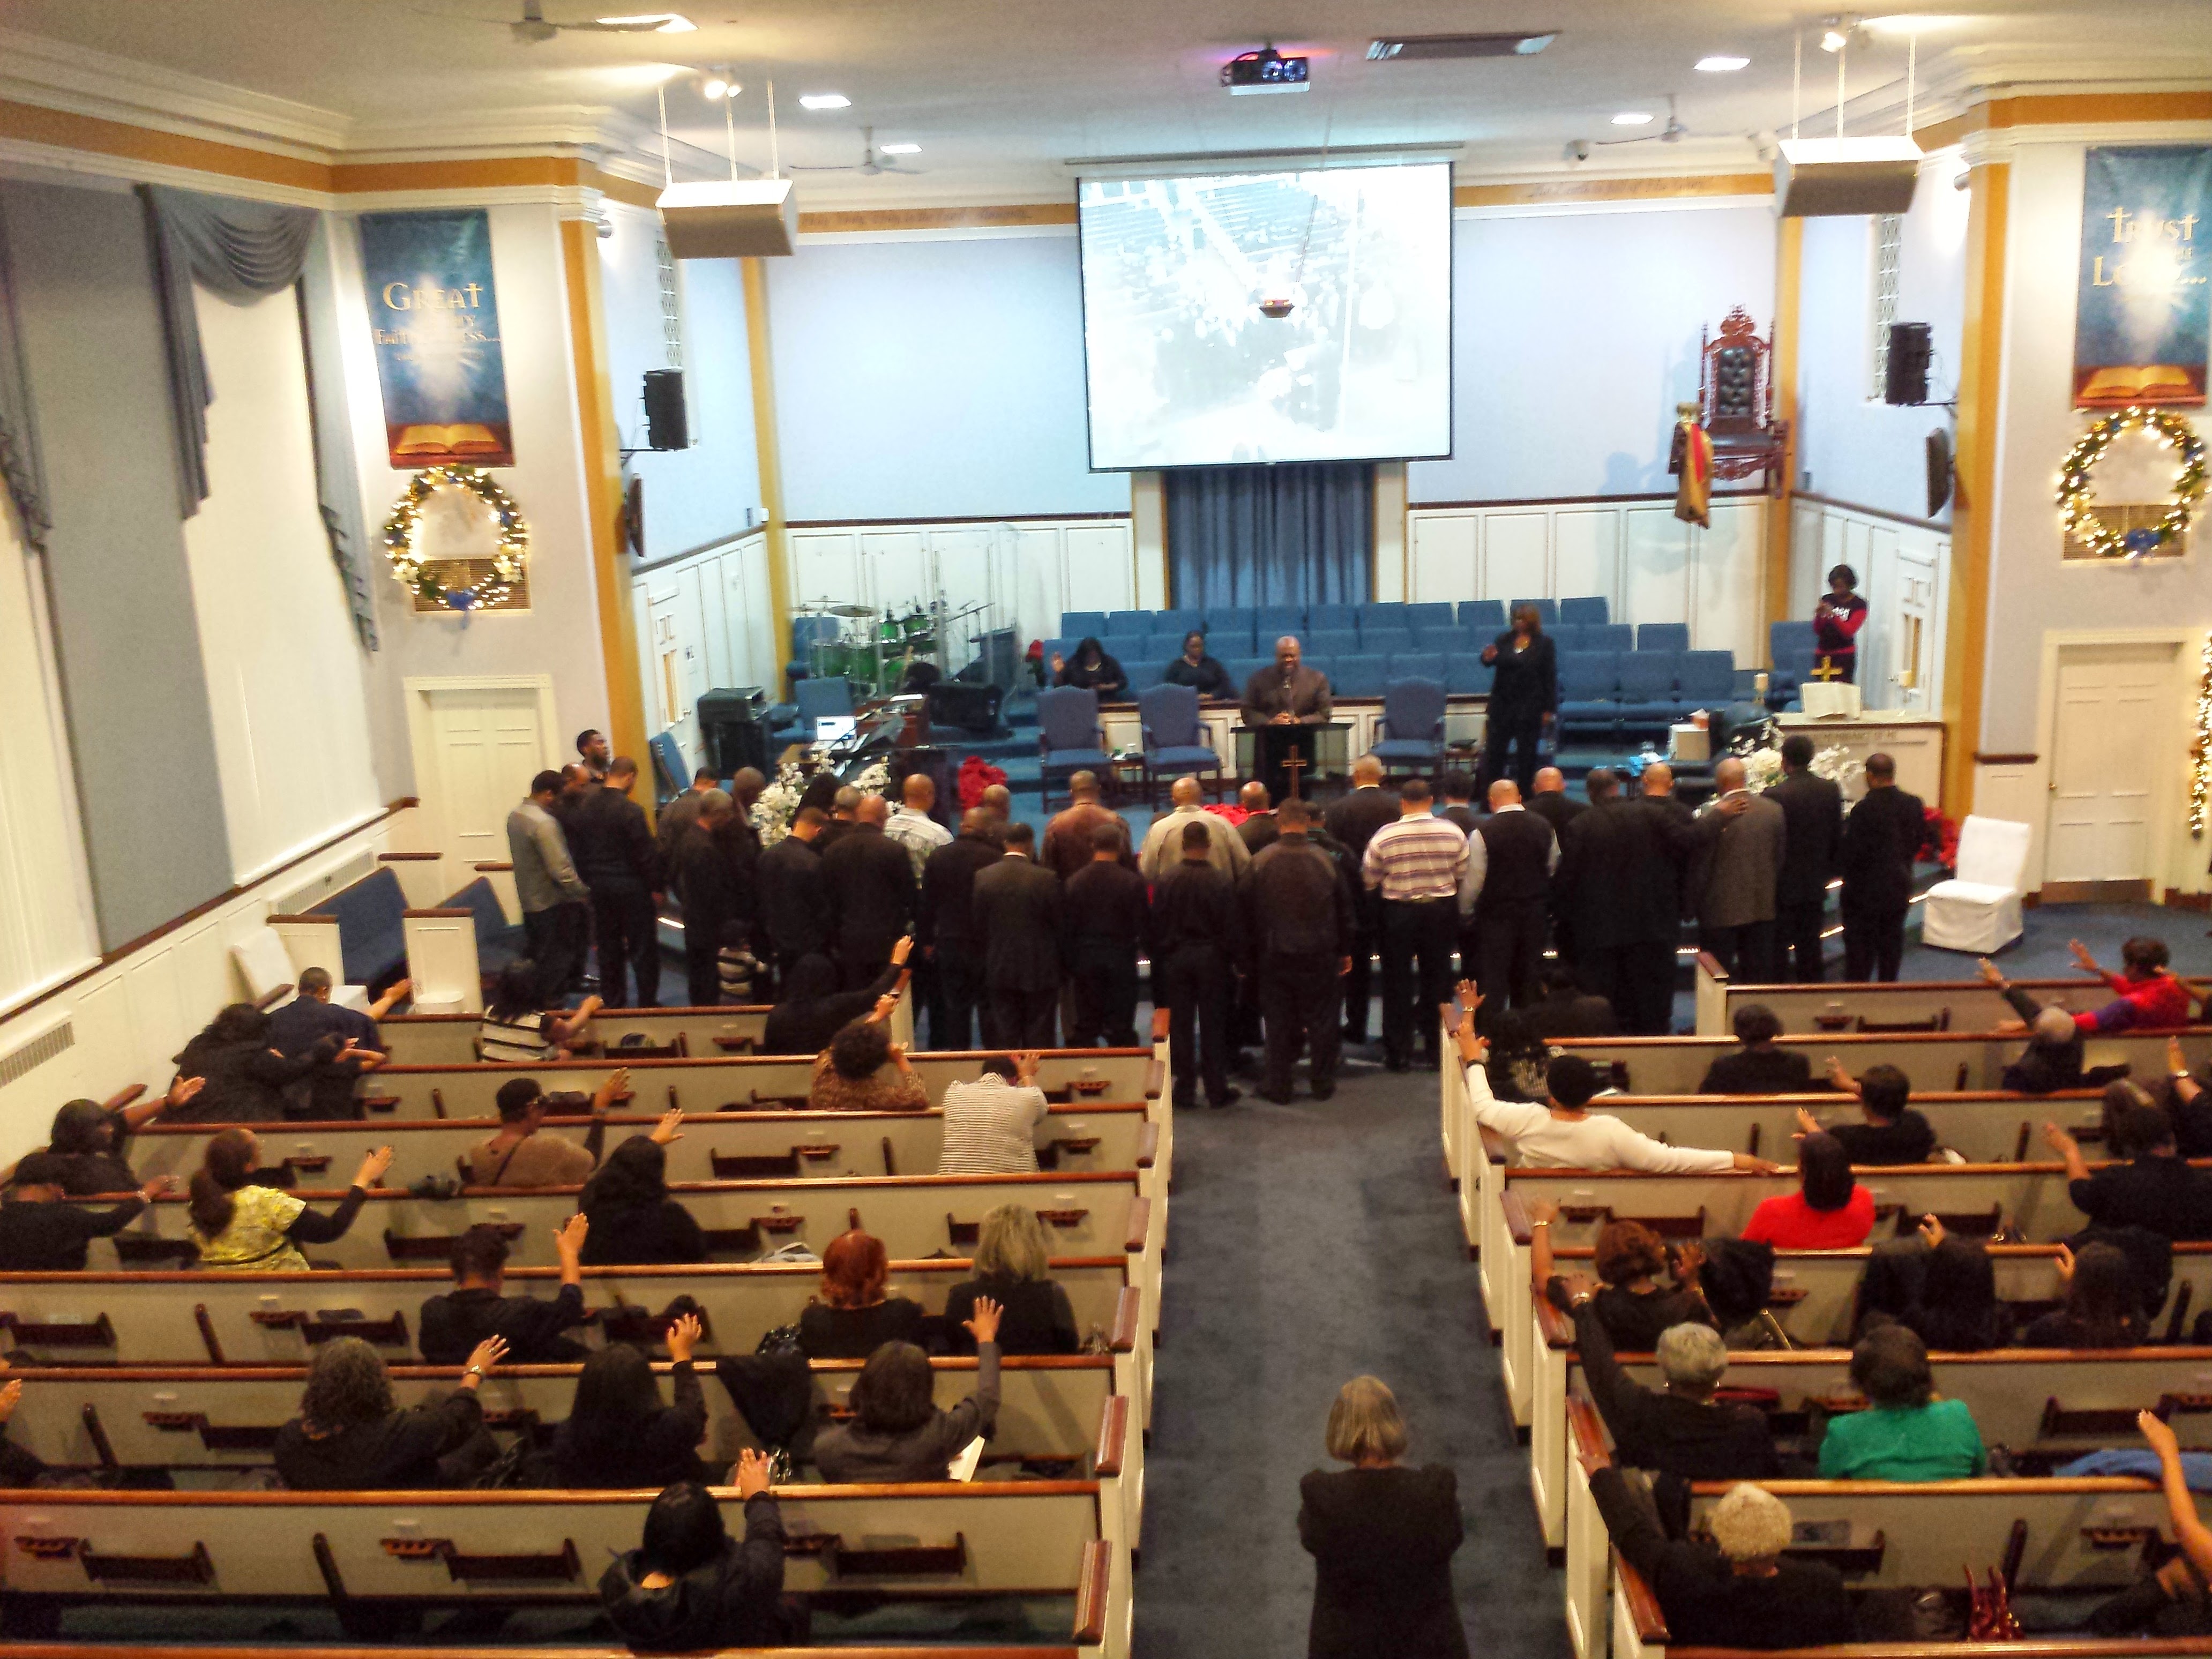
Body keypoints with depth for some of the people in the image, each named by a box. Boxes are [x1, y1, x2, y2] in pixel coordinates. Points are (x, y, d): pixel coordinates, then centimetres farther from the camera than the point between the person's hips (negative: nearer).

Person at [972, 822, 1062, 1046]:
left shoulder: (983, 877, -3)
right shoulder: (1046, 879, -11)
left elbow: (978, 926, 2)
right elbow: (1057, 925, -5)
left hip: (999, 970, 2)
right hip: (1040, 970, -2)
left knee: (1004, 1038, 8)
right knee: (1039, 1039, 5)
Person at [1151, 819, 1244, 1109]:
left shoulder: (1166, 880, -6)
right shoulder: (1222, 882, -11)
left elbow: (1155, 925, -1)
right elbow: (1233, 927, -8)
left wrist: (1158, 960, 8)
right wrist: (1237, 959, 4)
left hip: (1175, 957, 1)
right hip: (1212, 959, -1)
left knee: (1180, 1026, 8)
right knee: (1212, 1026, 6)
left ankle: (1185, 1089, 12)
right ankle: (1217, 1090, 11)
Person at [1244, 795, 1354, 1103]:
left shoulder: (1260, 861, -8)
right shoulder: (1326, 861, -5)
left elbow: (1248, 911, -3)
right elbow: (1344, 910, 2)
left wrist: (1253, 950, 8)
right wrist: (1344, 951, 13)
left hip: (1274, 955, 0)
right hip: (1319, 954, 0)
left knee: (1278, 1021, 8)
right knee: (1321, 1020, 12)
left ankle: (1278, 1086, 14)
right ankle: (1322, 1082, 21)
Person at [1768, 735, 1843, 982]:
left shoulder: (1775, 796, -19)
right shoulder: (1831, 791, -3)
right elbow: (1838, 837, 6)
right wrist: (1831, 870, 18)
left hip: (1783, 887, -5)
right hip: (1816, 885, 5)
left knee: (1778, 950, 4)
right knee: (1811, 948, 14)